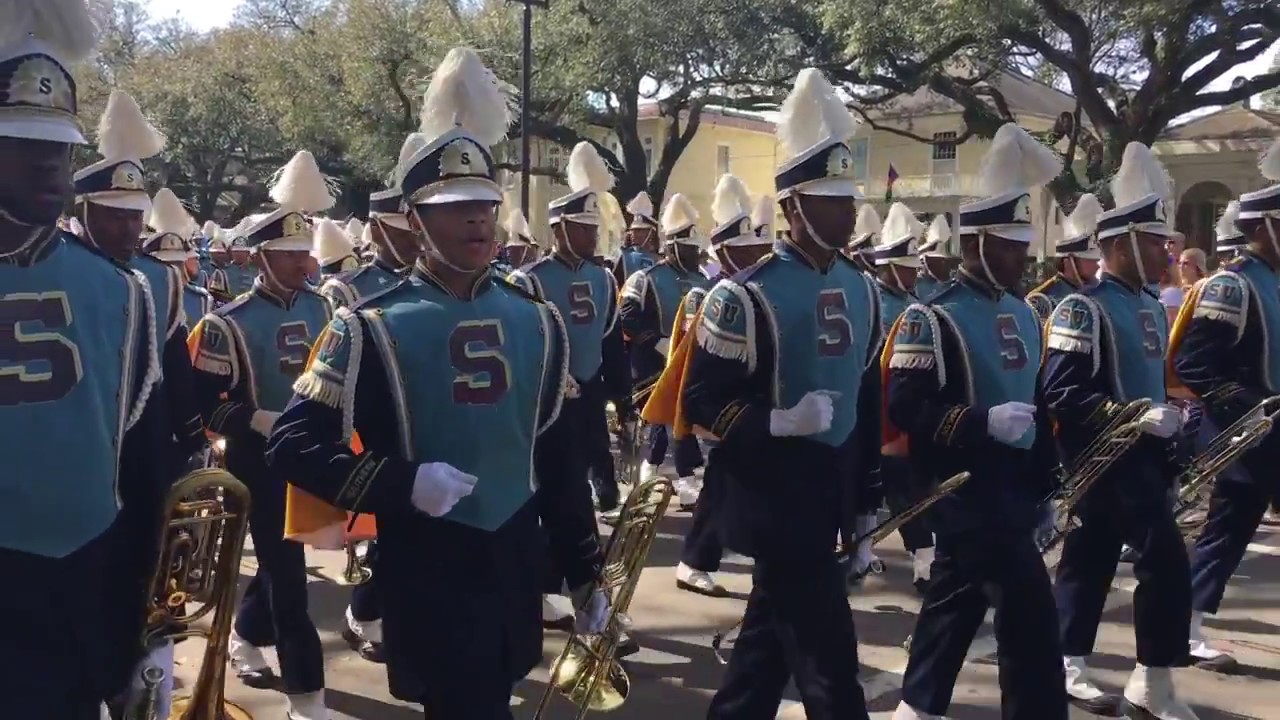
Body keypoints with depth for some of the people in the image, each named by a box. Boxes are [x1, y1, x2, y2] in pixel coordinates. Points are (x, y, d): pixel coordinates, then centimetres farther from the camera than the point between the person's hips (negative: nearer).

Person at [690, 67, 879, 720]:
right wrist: (777, 423, -27)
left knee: (771, 632, 19)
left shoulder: (860, 290, 7)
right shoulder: (745, 295, -14)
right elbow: (700, 404, -12)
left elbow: (867, 394, 14)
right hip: (775, 493, -7)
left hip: (835, 489, 7)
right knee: (827, 659, -4)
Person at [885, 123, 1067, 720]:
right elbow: (906, 409, -18)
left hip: (1014, 485, 8)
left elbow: (1036, 403, 17)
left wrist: (1045, 488, 15)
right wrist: (985, 421, -29)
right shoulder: (932, 318, -12)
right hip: (964, 488, -8)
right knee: (1029, 613, -10)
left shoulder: (1024, 315, 13)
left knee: (957, 599, 16)